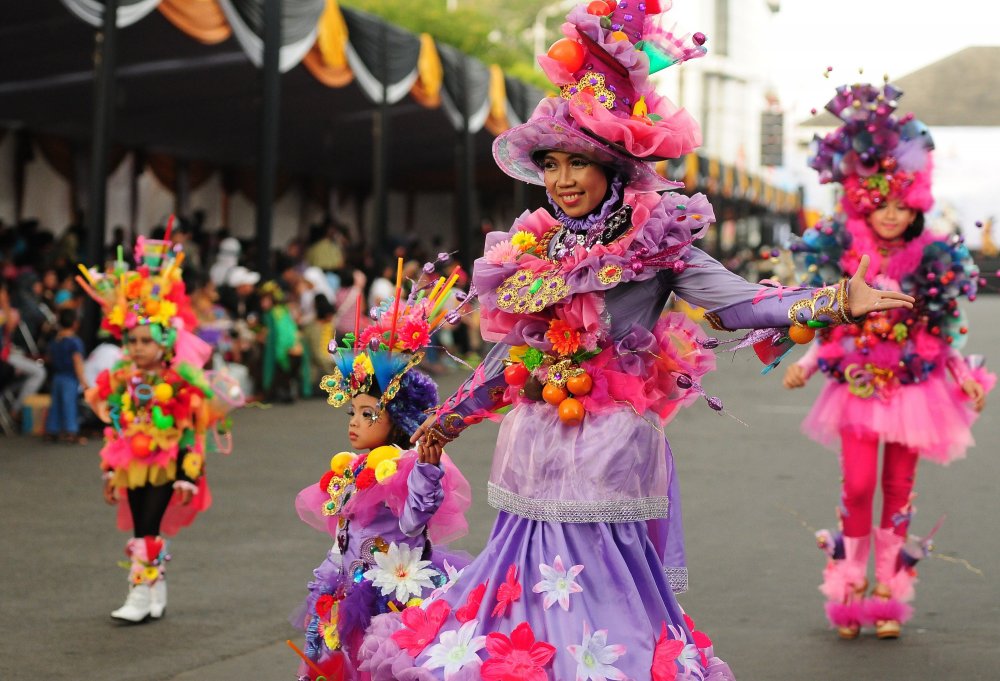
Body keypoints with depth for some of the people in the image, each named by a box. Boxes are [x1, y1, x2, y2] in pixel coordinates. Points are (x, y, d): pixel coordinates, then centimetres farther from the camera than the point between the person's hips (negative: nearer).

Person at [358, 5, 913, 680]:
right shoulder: (534, 253, 11)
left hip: (611, 455, -5)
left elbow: (738, 300, -14)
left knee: (609, 588, -4)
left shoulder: (655, 246, -4)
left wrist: (837, 299, -27)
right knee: (531, 579, 7)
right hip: (537, 452, 5)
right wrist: (453, 416, 28)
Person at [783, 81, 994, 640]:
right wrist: (805, 365, -6)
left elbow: (945, 335, 4)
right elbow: (829, 329, 5)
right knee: (858, 483, -6)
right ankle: (849, 582, 7)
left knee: (899, 485, 6)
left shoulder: (933, 262, -1)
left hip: (914, 386, 1)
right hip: (858, 385, 0)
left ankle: (890, 586, 15)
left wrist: (965, 377, -4)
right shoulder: (843, 258, -1)